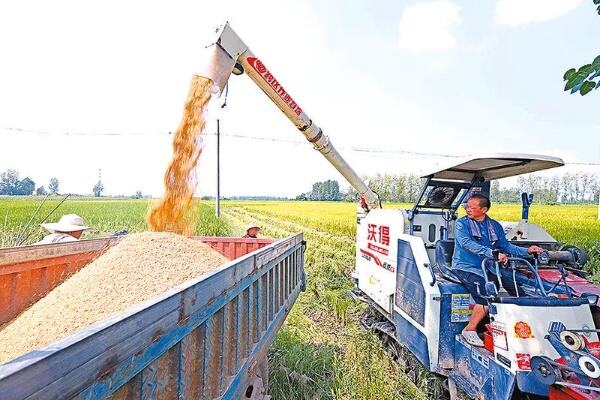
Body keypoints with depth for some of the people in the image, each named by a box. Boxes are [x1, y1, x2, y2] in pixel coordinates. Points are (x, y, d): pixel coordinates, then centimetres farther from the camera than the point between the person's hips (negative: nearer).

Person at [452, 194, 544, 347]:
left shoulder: (495, 226, 14)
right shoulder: (461, 223, -5)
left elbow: (506, 246, 16)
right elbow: (466, 243, -22)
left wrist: (527, 251, 0)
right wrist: (492, 253, -33)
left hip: (487, 268, 6)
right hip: (466, 268, -6)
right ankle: (470, 330, -10)